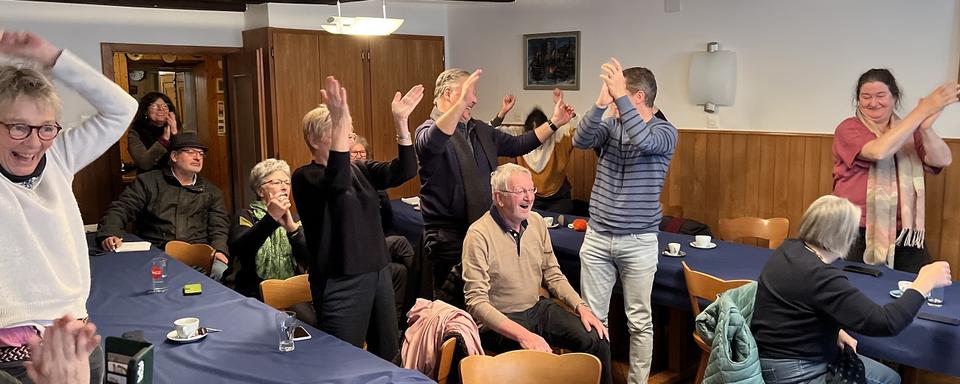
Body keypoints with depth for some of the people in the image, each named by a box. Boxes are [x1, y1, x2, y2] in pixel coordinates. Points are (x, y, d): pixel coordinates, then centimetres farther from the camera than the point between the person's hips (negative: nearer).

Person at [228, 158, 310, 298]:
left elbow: (309, 256, -3)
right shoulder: (247, 217, 5)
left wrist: (291, 227, -21)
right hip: (255, 297, -1)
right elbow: (237, 250, -16)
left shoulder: (295, 219, 14)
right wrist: (270, 218, -28)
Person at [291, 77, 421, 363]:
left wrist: (401, 122, -14)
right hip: (340, 283, -6)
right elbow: (336, 183, -33)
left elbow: (403, 171, -3)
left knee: (389, 357, 16)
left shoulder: (359, 170, 10)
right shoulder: (305, 177, -10)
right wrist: (339, 124, -44)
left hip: (377, 273, 7)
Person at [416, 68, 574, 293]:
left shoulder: (480, 130, 16)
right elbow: (430, 144, -35)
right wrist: (461, 103, -44)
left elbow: (517, 145, 21)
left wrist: (554, 123, 15)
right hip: (449, 238, -7)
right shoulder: (429, 129, -10)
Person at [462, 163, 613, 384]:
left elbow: (553, 275, 12)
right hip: (501, 320, -6)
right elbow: (476, 302, -22)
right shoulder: (479, 235, -18)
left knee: (598, 340, -10)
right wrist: (522, 335, -32)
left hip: (538, 308, 6)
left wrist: (581, 307, -5)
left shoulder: (537, 222, 3)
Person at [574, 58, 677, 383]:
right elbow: (580, 141, -15)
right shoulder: (610, 126, 5)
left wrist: (619, 96, -32)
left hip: (638, 242, -3)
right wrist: (601, 103, -29)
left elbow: (643, 141, -28)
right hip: (596, 237, 4)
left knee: (639, 321, 7)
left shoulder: (665, 132, -5)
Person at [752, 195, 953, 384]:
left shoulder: (791, 249, 1)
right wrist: (925, 282, -14)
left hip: (800, 356, 10)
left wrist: (835, 330, 3)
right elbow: (885, 323, -26)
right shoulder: (819, 276, -29)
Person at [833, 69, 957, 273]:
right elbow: (879, 151, -22)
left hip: (905, 236, 4)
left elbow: (942, 160, -5)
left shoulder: (909, 130, 12)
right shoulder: (849, 129, -2)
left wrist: (926, 128, -24)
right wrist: (922, 111, -20)